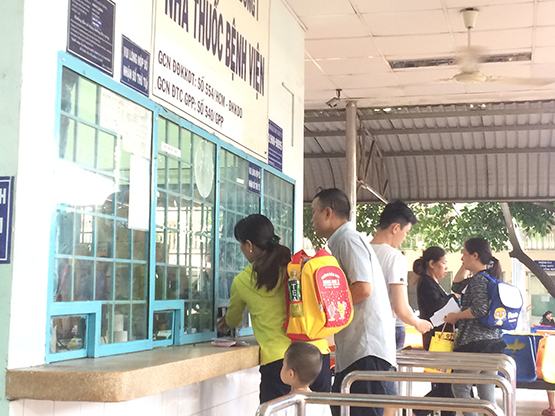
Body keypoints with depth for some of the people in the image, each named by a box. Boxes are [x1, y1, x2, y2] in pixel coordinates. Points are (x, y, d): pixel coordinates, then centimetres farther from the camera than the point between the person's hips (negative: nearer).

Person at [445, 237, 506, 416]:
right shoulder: (489, 277, 16)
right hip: (492, 341, 9)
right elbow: (457, 287, 28)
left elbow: (480, 309, -24)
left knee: (460, 388, -1)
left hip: (475, 342, -9)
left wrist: (455, 316, -11)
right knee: (487, 392, 9)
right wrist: (464, 267, 19)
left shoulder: (479, 278, -12)